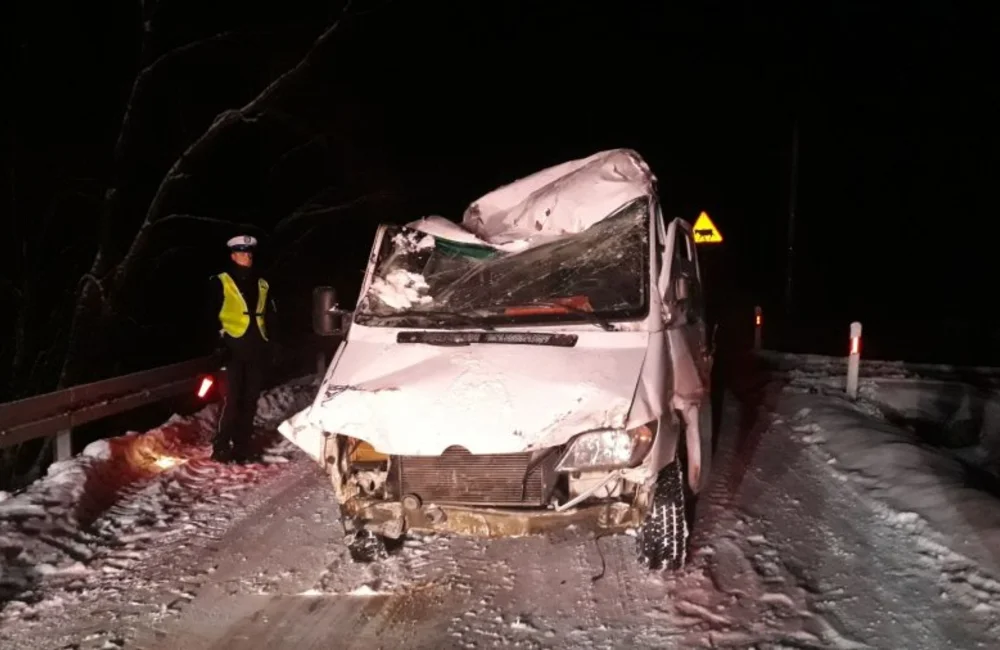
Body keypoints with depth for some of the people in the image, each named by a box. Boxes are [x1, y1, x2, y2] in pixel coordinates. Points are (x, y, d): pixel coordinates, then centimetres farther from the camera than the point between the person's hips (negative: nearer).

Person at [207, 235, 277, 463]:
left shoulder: (262, 285, 17)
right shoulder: (221, 282, 2)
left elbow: (270, 317, 21)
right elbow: (211, 315, -3)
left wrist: (269, 344, 12)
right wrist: (220, 343, -11)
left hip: (256, 351, 5)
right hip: (234, 350, -5)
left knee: (250, 400, 7)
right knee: (232, 399, -9)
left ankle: (242, 447, 14)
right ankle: (221, 446, 1)